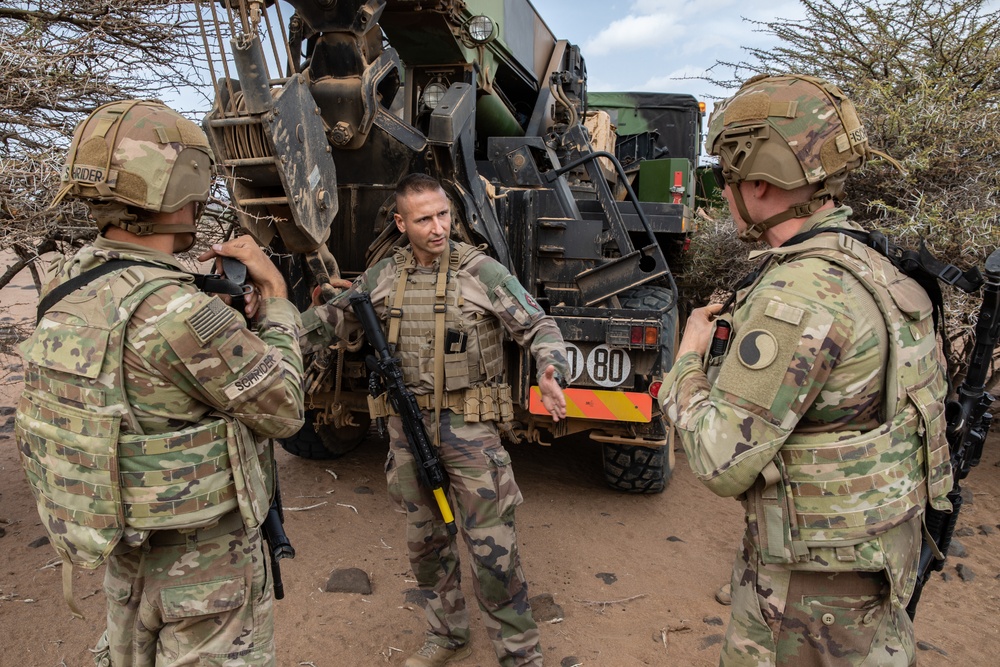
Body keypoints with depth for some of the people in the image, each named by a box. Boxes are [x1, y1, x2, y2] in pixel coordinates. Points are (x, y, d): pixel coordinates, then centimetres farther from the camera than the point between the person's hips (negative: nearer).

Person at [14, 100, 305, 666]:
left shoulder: (69, 293, -4)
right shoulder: (176, 312, -30)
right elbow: (284, 411, -20)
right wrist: (276, 300, -9)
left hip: (127, 553, 8)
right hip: (205, 562, -7)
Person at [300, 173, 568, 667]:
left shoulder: (482, 272, -8)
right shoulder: (382, 277, 3)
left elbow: (539, 327, -8)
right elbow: (330, 320, 13)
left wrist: (550, 376, -27)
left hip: (469, 424, -4)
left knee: (491, 545, -1)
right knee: (425, 538, 17)